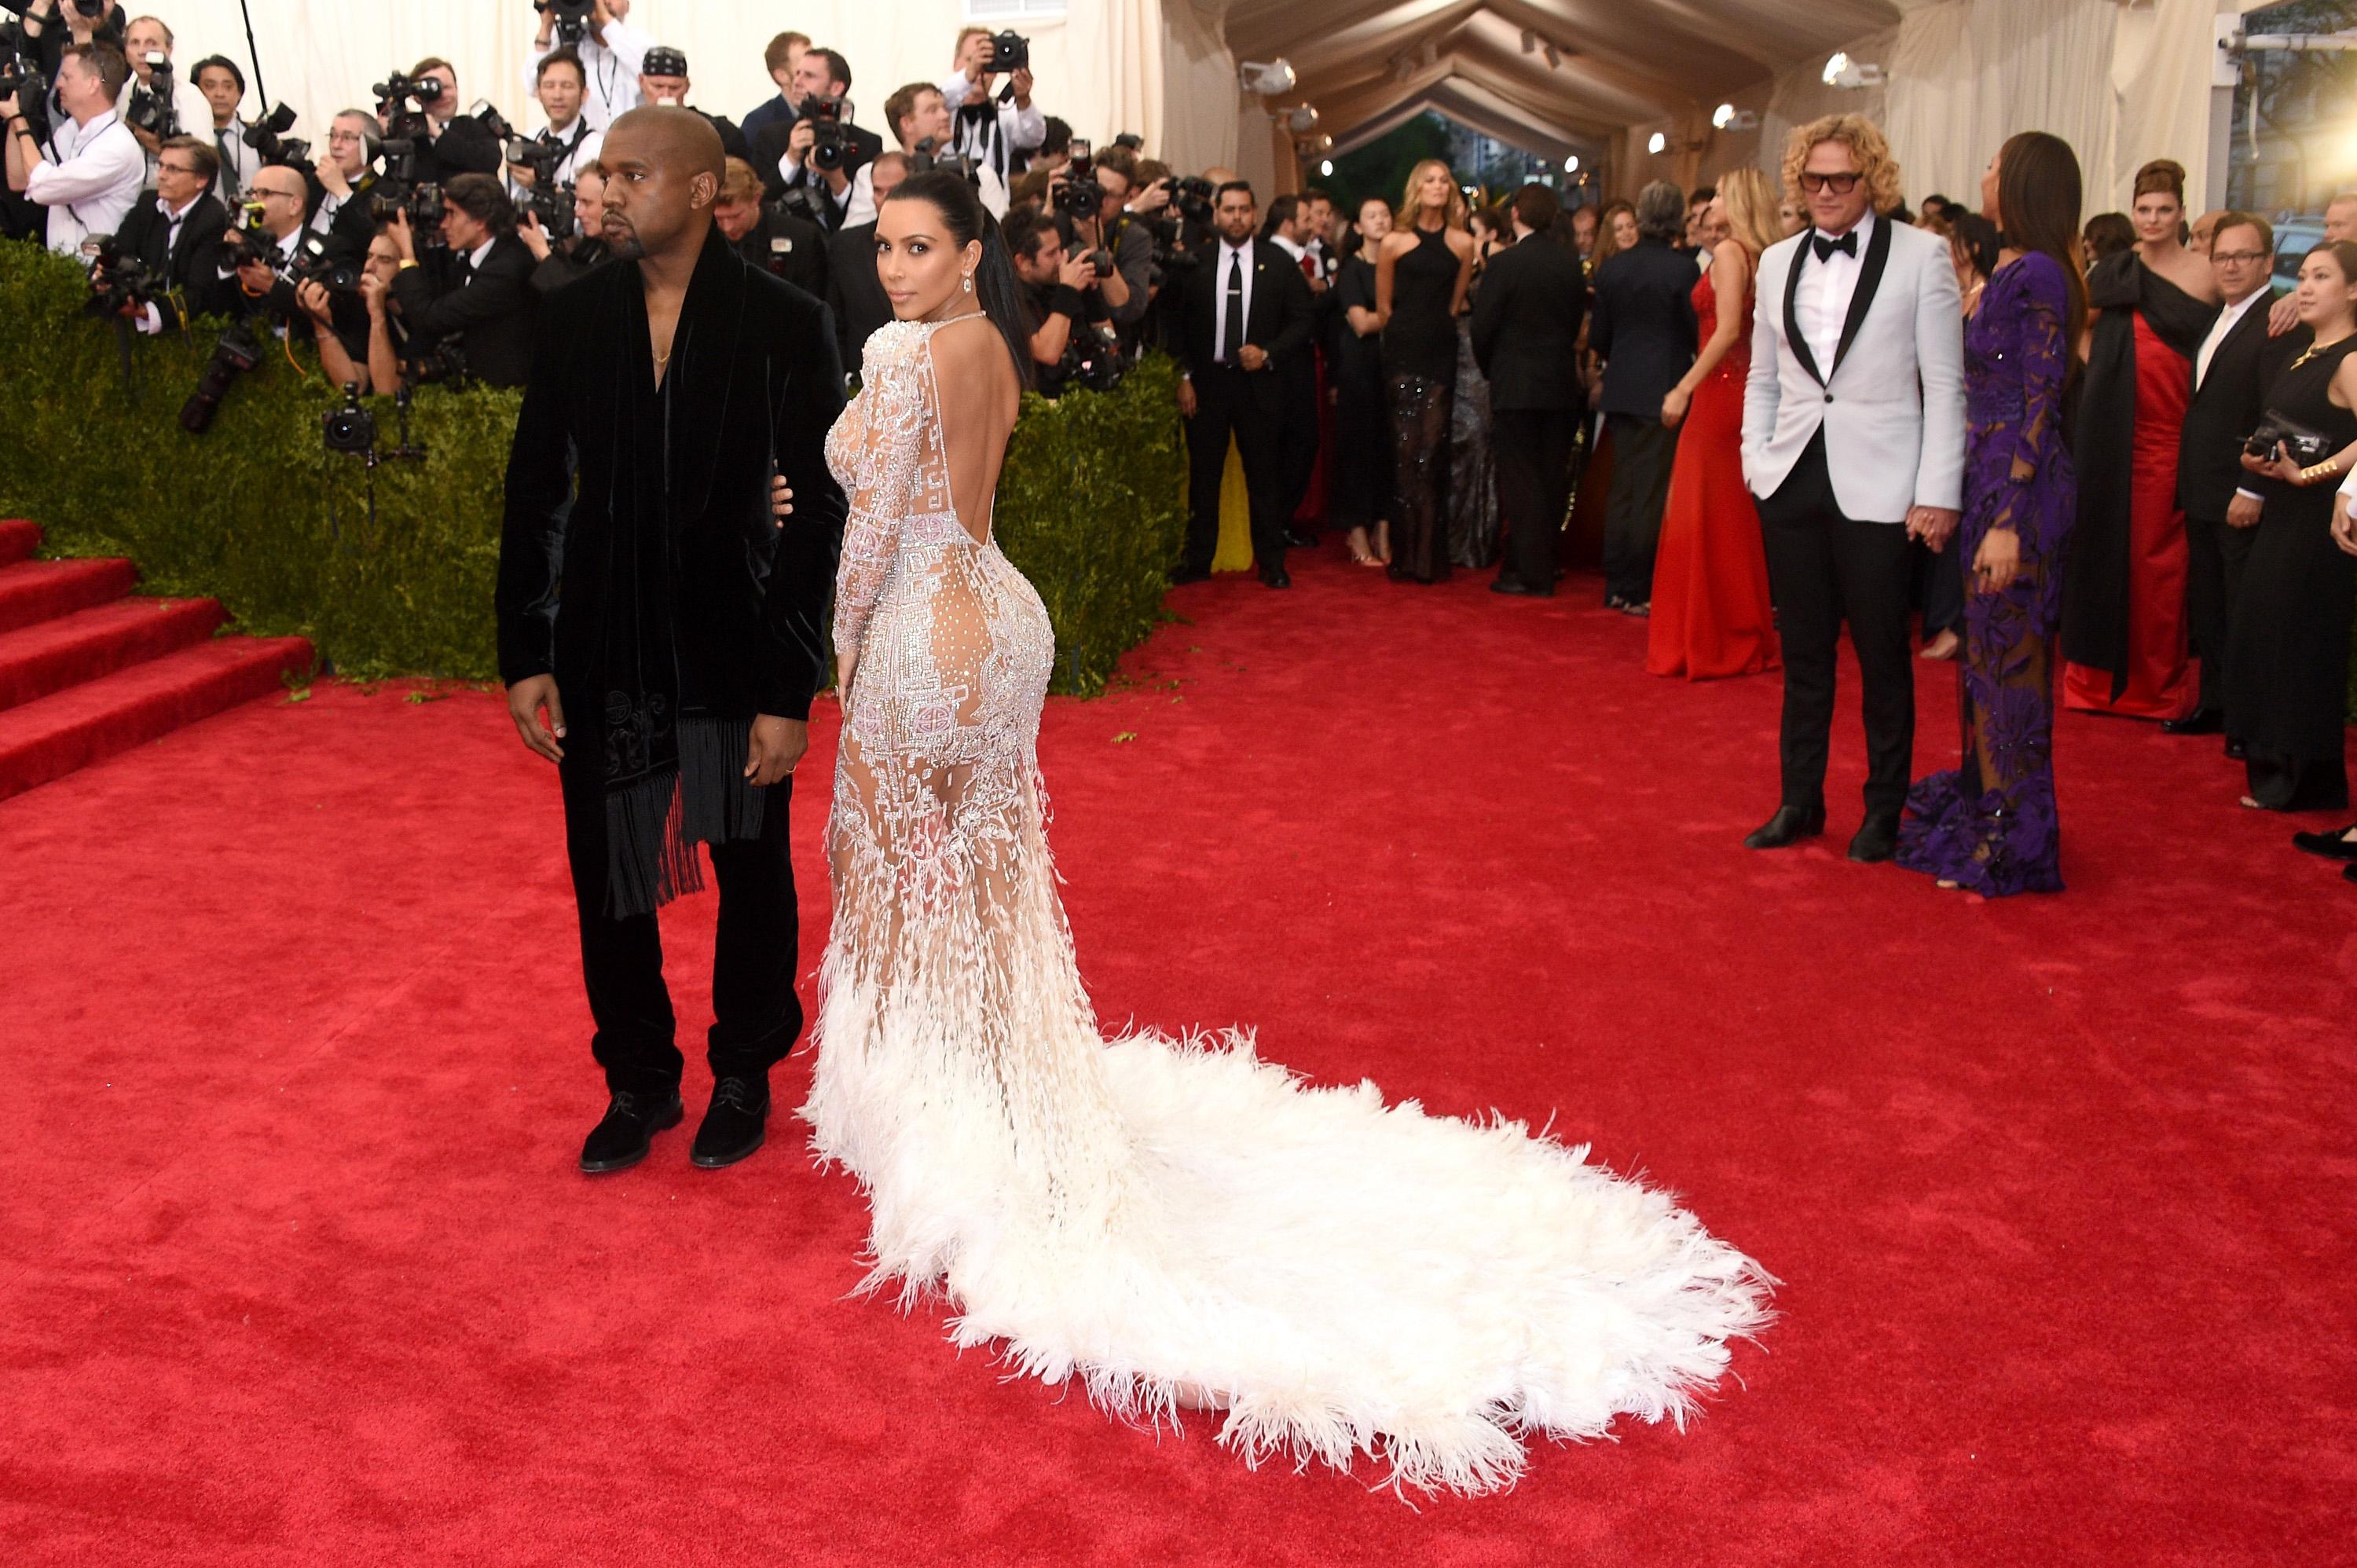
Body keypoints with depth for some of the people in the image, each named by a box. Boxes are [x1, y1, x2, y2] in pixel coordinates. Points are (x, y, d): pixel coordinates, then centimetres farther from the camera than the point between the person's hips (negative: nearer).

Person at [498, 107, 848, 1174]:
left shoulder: (784, 325, -8)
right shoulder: (572, 317, 1)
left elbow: (820, 514, -9)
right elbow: (535, 495, 5)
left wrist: (790, 689, -13)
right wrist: (525, 656, -1)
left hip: (736, 651, -2)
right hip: (602, 654, 3)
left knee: (753, 878, 12)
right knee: (608, 884, 11)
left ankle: (744, 1075, 35)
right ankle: (638, 1082, 32)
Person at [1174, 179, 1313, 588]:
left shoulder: (1278, 263, 2)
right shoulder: (1196, 262, 2)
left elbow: (1300, 321, 4)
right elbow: (1180, 324, 4)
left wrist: (1268, 354, -10)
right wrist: (1185, 376, -3)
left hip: (1258, 382, 0)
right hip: (1206, 381, 0)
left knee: (1265, 474, 4)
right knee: (1203, 474, 6)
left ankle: (1271, 562, 13)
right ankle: (1197, 560, 15)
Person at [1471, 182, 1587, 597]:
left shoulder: (1505, 263, -12)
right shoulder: (1571, 265, 3)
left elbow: (1483, 327, -10)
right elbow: (1577, 322, 8)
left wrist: (1490, 371, 7)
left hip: (1516, 386, -5)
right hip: (1561, 385, 5)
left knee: (1520, 480, 0)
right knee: (1552, 480, 11)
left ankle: (1529, 572, -1)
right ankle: (1546, 565, 19)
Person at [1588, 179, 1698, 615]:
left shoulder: (1612, 267, 2)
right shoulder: (1682, 269, -13)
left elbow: (1597, 336, 7)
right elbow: (1696, 333, -8)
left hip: (1621, 392, 5)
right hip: (1664, 393, -5)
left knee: (1621, 490, 12)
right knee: (1652, 494, 0)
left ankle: (1616, 586, 17)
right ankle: (1638, 590, 2)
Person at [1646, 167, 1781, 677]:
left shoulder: (1729, 251, -10)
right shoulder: (1763, 256, 13)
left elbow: (1727, 329, -19)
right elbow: (1752, 330, 12)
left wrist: (1684, 389, -17)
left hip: (1718, 391, -9)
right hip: (1744, 391, 9)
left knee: (1701, 514, -2)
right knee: (1734, 518, 14)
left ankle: (1704, 640, 2)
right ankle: (1744, 635, 20)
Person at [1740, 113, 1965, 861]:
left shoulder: (1921, 255, -2)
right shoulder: (1778, 262, 11)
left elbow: (1945, 383, -3)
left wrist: (1939, 492, -8)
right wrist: (1755, 459, 4)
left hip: (1877, 488, -4)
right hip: (1793, 482, 4)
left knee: (1882, 654, 4)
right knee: (1804, 651, 11)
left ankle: (1884, 811, 17)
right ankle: (1800, 800, 22)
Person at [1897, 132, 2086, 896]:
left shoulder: (2035, 275, -14)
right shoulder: (2011, 271, 12)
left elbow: (2040, 405, -18)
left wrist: (2008, 522, -22)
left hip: (2019, 488, -9)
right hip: (1989, 479, 9)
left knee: (2008, 656, -1)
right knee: (1987, 651, 16)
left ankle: (2011, 841, 9)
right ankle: (1985, 806, 28)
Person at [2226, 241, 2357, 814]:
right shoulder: (2304, 355, 14)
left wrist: (2307, 474, -23)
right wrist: (2255, 459, 6)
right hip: (2282, 518, 9)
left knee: (2301, 643, -2)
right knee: (2266, 635, 11)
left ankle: (2305, 781, 9)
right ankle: (2277, 767, 22)